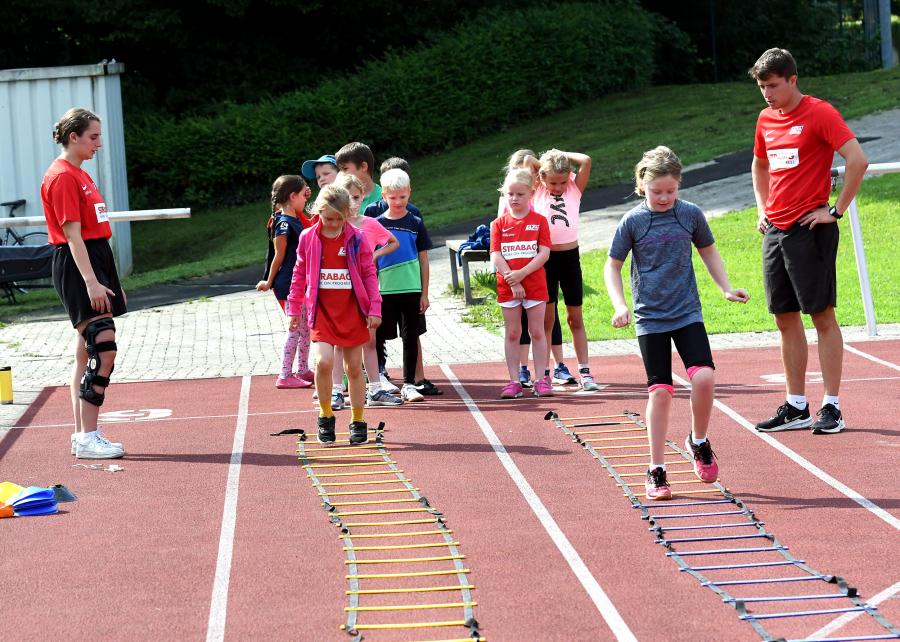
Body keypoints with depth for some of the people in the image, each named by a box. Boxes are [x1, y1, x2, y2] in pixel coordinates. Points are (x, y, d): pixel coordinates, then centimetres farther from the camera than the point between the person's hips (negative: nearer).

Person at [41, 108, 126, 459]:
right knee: (103, 348, -15)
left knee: (88, 355, 10)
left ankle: (83, 435, 13)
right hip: (77, 268, -10)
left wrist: (110, 283, 22)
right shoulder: (62, 177, -12)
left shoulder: (81, 176, 19)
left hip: (97, 260, 10)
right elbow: (72, 234, -18)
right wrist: (91, 281, -24)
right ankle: (88, 437, -13)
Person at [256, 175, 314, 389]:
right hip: (287, 284, -10)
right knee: (295, 327, -7)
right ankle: (285, 375, -2)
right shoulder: (284, 224, -18)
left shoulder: (296, 219, 10)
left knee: (305, 325, 15)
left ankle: (303, 370, 25)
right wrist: (269, 282, -10)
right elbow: (278, 257, -14)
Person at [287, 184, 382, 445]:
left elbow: (369, 274, 3)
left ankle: (358, 421, 19)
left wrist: (374, 309, 0)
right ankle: (325, 416, 2)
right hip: (322, 310, 0)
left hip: (352, 311, 0)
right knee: (324, 361, -17)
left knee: (354, 367, 6)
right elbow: (300, 274, 10)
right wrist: (294, 308, 10)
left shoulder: (357, 239, -2)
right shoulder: (308, 239, 0)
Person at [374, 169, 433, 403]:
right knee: (379, 337, 4)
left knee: (411, 337, 3)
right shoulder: (377, 224, 2)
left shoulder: (415, 224, 3)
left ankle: (409, 384, 9)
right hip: (384, 289, 0)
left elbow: (423, 261, 6)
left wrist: (424, 293, 2)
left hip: (411, 289, 0)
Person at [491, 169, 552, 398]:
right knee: (512, 333, 5)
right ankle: (514, 381, 8)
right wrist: (512, 279, -14)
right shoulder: (499, 224, 4)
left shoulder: (539, 221, 1)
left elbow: (544, 253, -7)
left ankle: (541, 380, 6)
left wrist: (522, 273, -18)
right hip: (507, 285, 1)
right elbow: (495, 255, -3)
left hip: (535, 284, -1)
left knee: (537, 332, 2)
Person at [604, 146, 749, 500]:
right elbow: (612, 267, 3)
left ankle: (698, 441, 9)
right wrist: (620, 305, -10)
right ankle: (656, 470, 6)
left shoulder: (690, 214, 1)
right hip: (650, 318, -1)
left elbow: (708, 251, 18)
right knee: (660, 390, -4)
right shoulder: (632, 222, -4)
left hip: (687, 312, 1)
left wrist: (726, 288, 10)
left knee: (704, 376, -17)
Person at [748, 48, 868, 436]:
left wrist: (836, 210, -15)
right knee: (785, 319, 8)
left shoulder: (820, 113, -9)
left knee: (822, 316, -3)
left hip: (809, 229, -7)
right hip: (775, 230, 7)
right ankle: (796, 407, 14)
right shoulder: (766, 119, 13)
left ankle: (831, 407, 1)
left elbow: (858, 160, -17)